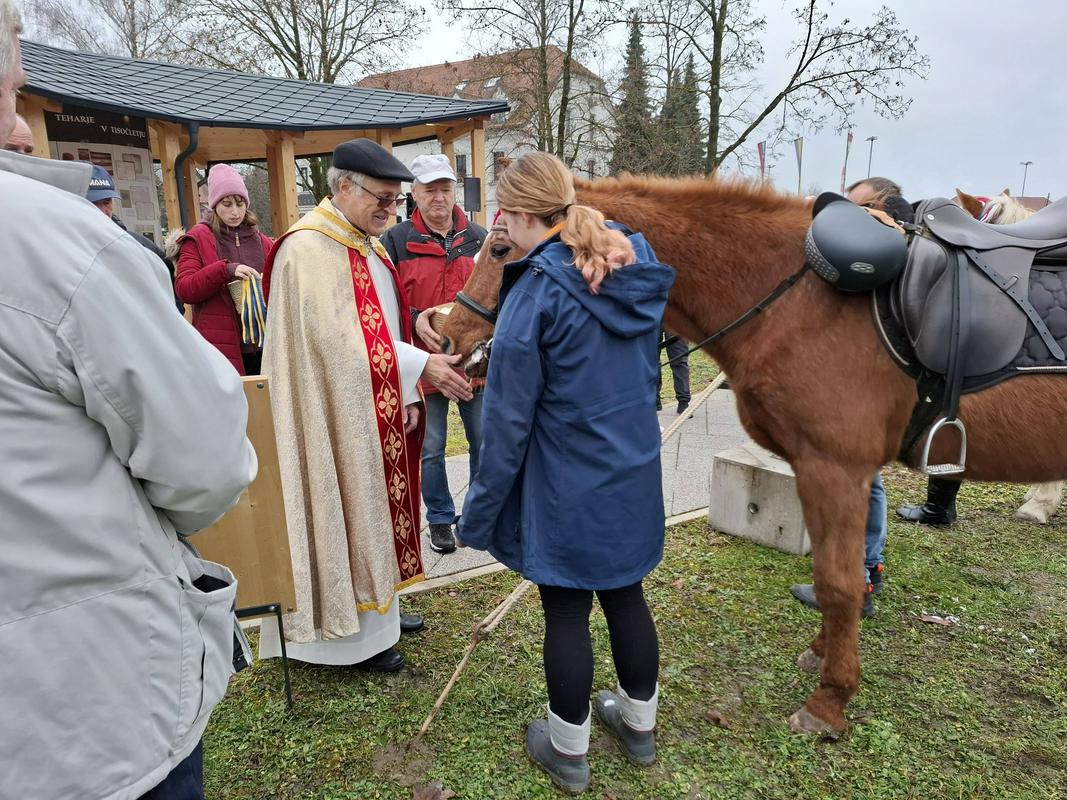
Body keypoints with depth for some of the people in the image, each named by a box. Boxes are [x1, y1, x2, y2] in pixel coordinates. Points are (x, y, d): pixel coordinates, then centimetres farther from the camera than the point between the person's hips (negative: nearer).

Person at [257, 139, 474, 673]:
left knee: (375, 502, 17)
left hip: (376, 410, 9)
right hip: (336, 414, -9)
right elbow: (339, 336, -25)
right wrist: (420, 367, -25)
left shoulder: (366, 245, 11)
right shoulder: (309, 248, -17)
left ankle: (375, 606, 35)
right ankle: (352, 634, 20)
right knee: (345, 508, 3)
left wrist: (407, 394, 5)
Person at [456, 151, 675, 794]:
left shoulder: (538, 293, -18)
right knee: (626, 595, 21)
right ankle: (640, 722, 41)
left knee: (566, 612, 10)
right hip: (636, 473, 7)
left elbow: (509, 416, -16)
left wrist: (482, 508, -7)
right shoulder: (638, 264, 2)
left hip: (566, 483, -6)